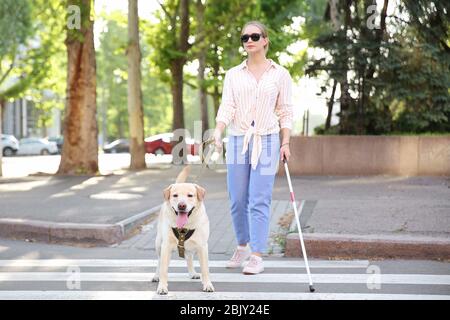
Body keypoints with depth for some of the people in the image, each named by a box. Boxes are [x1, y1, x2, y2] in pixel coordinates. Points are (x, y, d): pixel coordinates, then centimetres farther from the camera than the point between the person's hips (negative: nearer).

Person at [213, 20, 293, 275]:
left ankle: (257, 257, -2)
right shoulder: (233, 74, 8)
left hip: (267, 142, -2)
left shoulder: (280, 74, 5)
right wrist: (218, 131, -19)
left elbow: (285, 112, 5)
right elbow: (226, 108, -2)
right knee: (238, 200, 5)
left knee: (260, 201, -7)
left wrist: (286, 143, -4)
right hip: (238, 140, 2)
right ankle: (243, 247, 26)